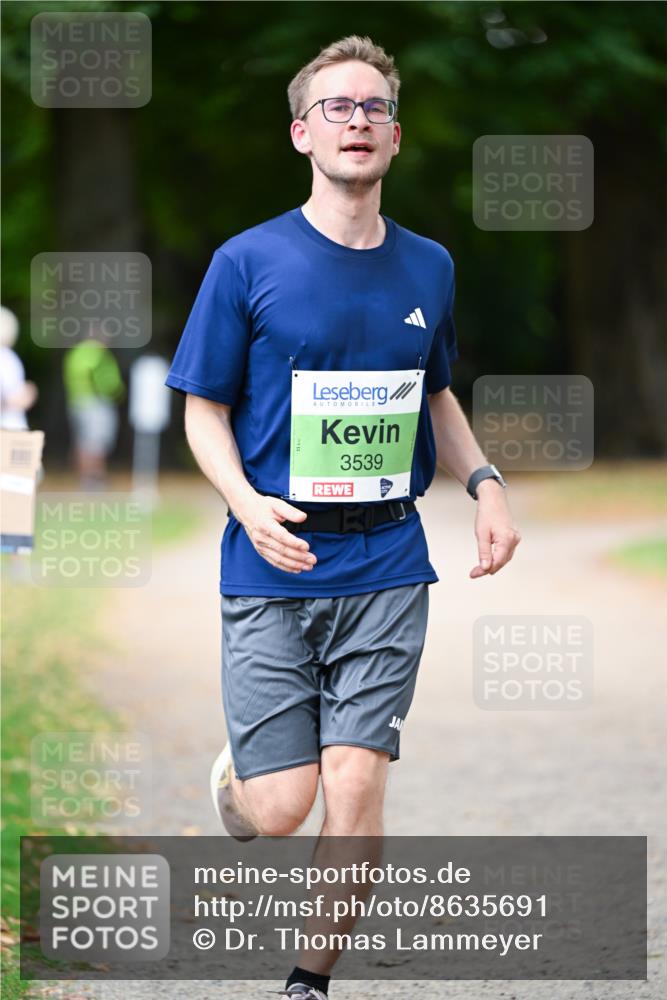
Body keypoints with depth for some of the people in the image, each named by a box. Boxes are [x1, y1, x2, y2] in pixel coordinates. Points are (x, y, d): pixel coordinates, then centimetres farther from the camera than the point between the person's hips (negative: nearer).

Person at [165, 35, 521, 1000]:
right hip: (274, 566, -3)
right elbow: (204, 411, 1)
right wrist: (247, 504, -17)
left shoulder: (428, 268, 9)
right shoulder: (248, 263, -3)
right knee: (280, 806, -6)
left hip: (387, 566, 3)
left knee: (355, 793, -5)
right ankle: (237, 774, 32)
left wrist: (485, 481, 6)